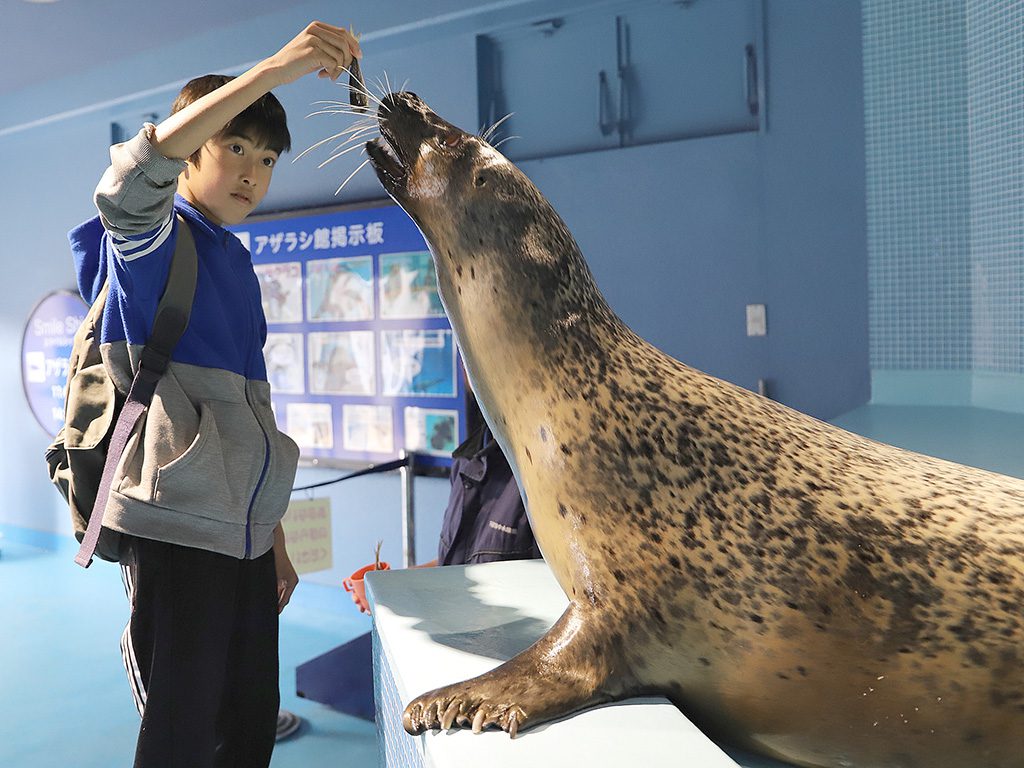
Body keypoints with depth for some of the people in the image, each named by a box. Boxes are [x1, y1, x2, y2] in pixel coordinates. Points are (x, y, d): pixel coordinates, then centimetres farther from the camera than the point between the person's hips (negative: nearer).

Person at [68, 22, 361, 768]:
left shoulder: (237, 263, 17)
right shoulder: (152, 239, -4)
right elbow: (129, 182, -31)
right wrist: (273, 70, -33)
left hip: (245, 530, 7)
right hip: (176, 529, -7)